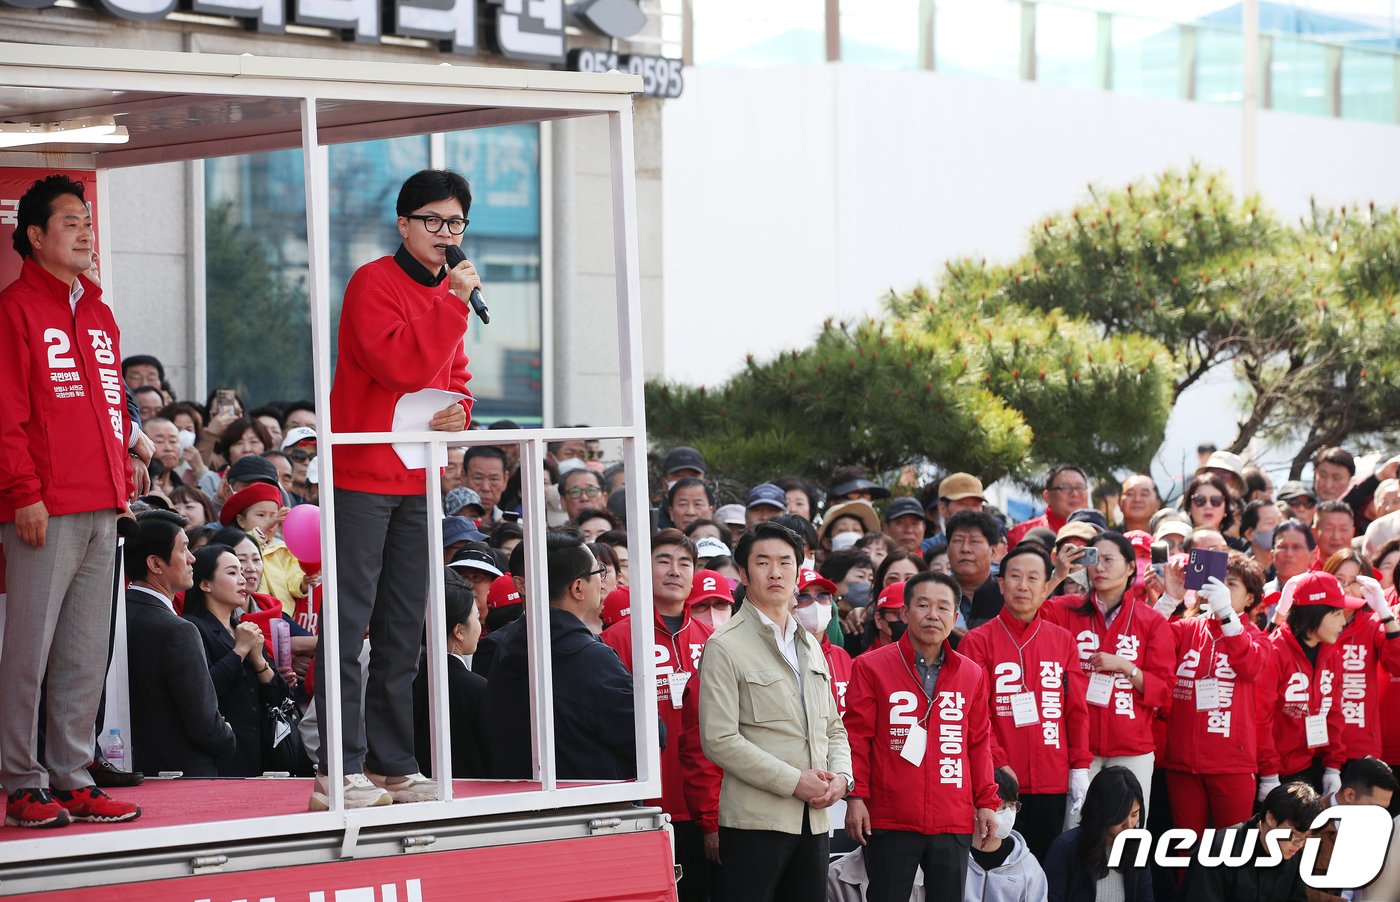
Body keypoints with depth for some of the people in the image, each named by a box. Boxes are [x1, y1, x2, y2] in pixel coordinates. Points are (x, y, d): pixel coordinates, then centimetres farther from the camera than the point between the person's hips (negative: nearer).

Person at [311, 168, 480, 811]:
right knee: (348, 623, -7)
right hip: (361, 474, -8)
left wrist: (458, 414, 2)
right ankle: (340, 770, -8)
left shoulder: (447, 293, 15)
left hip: (417, 479, 8)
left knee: (403, 630, 11)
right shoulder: (374, 284, -11)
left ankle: (393, 764, 16)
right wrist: (454, 304, -22)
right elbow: (399, 365, -24)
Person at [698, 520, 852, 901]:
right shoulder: (725, 647, -4)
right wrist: (795, 782, -15)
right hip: (755, 818, -7)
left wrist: (840, 776, 1)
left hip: (814, 819, 7)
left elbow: (833, 728, 22)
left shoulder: (810, 646, 18)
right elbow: (719, 740, -13)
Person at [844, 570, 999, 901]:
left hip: (954, 823, 3)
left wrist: (986, 802, 9)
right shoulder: (871, 667, 1)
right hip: (890, 821, -3)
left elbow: (979, 743, 14)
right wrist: (856, 796, -8)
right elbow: (857, 736, -1)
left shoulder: (972, 674, 11)